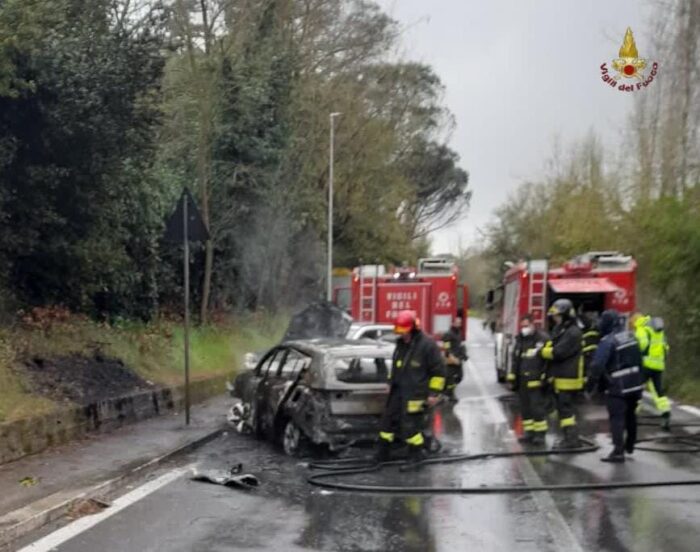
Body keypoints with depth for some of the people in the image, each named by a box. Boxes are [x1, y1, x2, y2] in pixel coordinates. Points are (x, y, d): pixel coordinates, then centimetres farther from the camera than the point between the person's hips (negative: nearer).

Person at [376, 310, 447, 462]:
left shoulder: (427, 345, -13)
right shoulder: (401, 344, 11)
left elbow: (438, 371, -11)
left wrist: (434, 393, -12)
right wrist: (391, 383, 25)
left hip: (415, 394, -8)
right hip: (398, 391, 8)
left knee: (410, 427, -7)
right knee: (388, 421, 10)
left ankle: (416, 458, 10)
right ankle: (382, 457, 22)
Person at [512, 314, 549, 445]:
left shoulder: (542, 339, -9)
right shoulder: (520, 340, 15)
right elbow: (515, 360, 22)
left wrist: (546, 377, -14)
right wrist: (513, 377, 17)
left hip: (536, 381, -7)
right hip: (522, 381, 7)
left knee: (537, 407, -8)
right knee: (525, 407, 11)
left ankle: (540, 433, -1)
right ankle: (529, 432, 19)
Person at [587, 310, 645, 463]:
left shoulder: (608, 341, -19)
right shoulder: (631, 336, 5)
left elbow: (598, 364, -22)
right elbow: (638, 359, 15)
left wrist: (591, 384, -14)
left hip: (617, 387, -8)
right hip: (635, 384, 8)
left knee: (616, 418, -6)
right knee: (630, 415, 21)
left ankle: (618, 451, -11)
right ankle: (629, 445, 36)